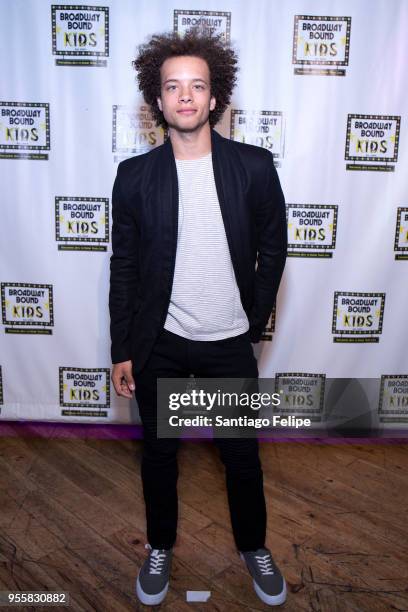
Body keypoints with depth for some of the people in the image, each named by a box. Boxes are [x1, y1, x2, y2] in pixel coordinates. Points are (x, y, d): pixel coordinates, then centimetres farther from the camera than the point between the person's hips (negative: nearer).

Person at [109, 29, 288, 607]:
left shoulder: (254, 166, -5)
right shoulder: (135, 175, -4)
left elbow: (273, 247, 3)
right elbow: (124, 266, 0)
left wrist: (254, 321, 2)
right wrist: (122, 351, 0)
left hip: (230, 344, 0)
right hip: (159, 345, 1)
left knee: (243, 455, 14)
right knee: (159, 452, 17)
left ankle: (254, 547, 43)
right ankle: (160, 547, 44)